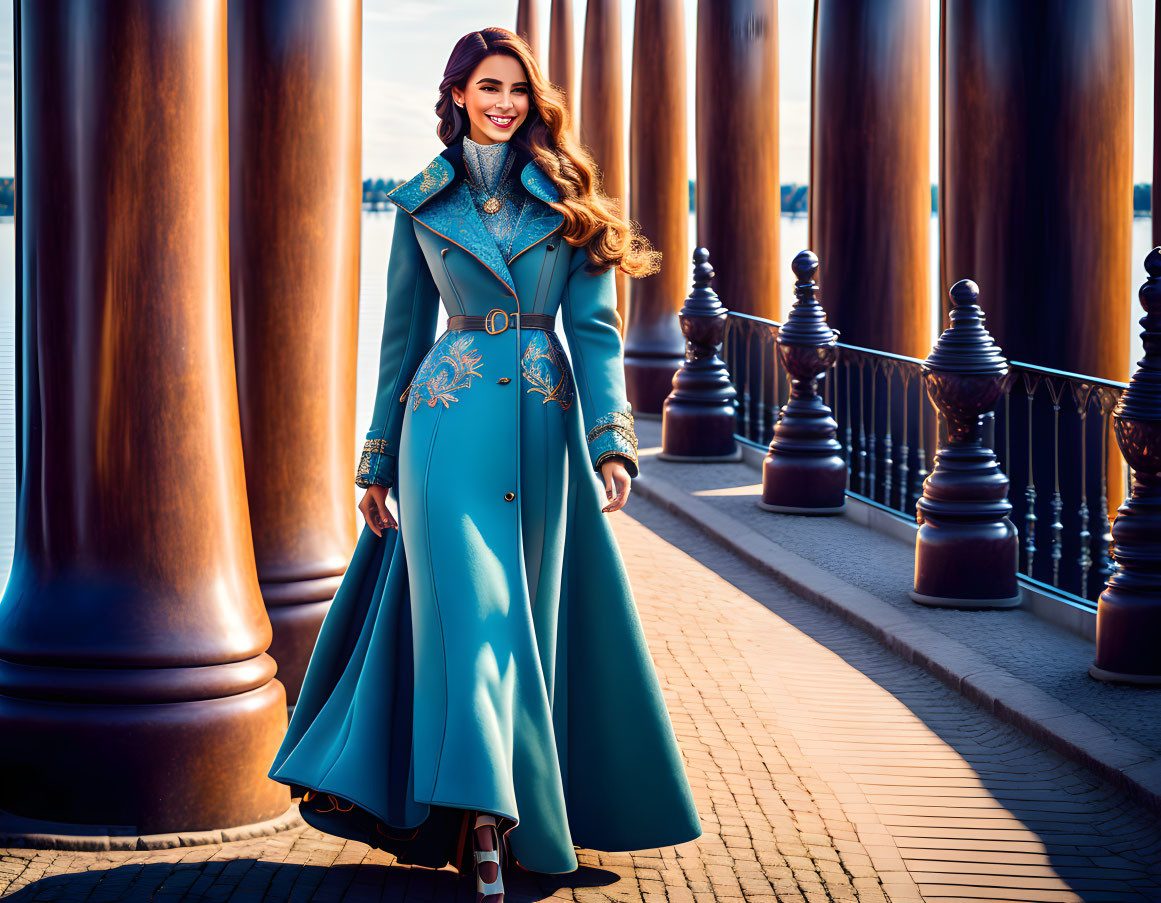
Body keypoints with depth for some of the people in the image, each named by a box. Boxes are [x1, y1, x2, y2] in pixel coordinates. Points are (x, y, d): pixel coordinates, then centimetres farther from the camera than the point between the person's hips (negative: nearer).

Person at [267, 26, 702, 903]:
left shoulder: (567, 197, 6)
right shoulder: (423, 202, 6)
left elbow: (595, 328, 1)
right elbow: (402, 336, 10)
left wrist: (612, 441, -10)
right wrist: (379, 461, 10)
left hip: (545, 426, 2)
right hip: (451, 426, -1)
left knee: (532, 614, 7)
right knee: (469, 607, -12)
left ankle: (503, 809, 21)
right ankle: (483, 817, -14)